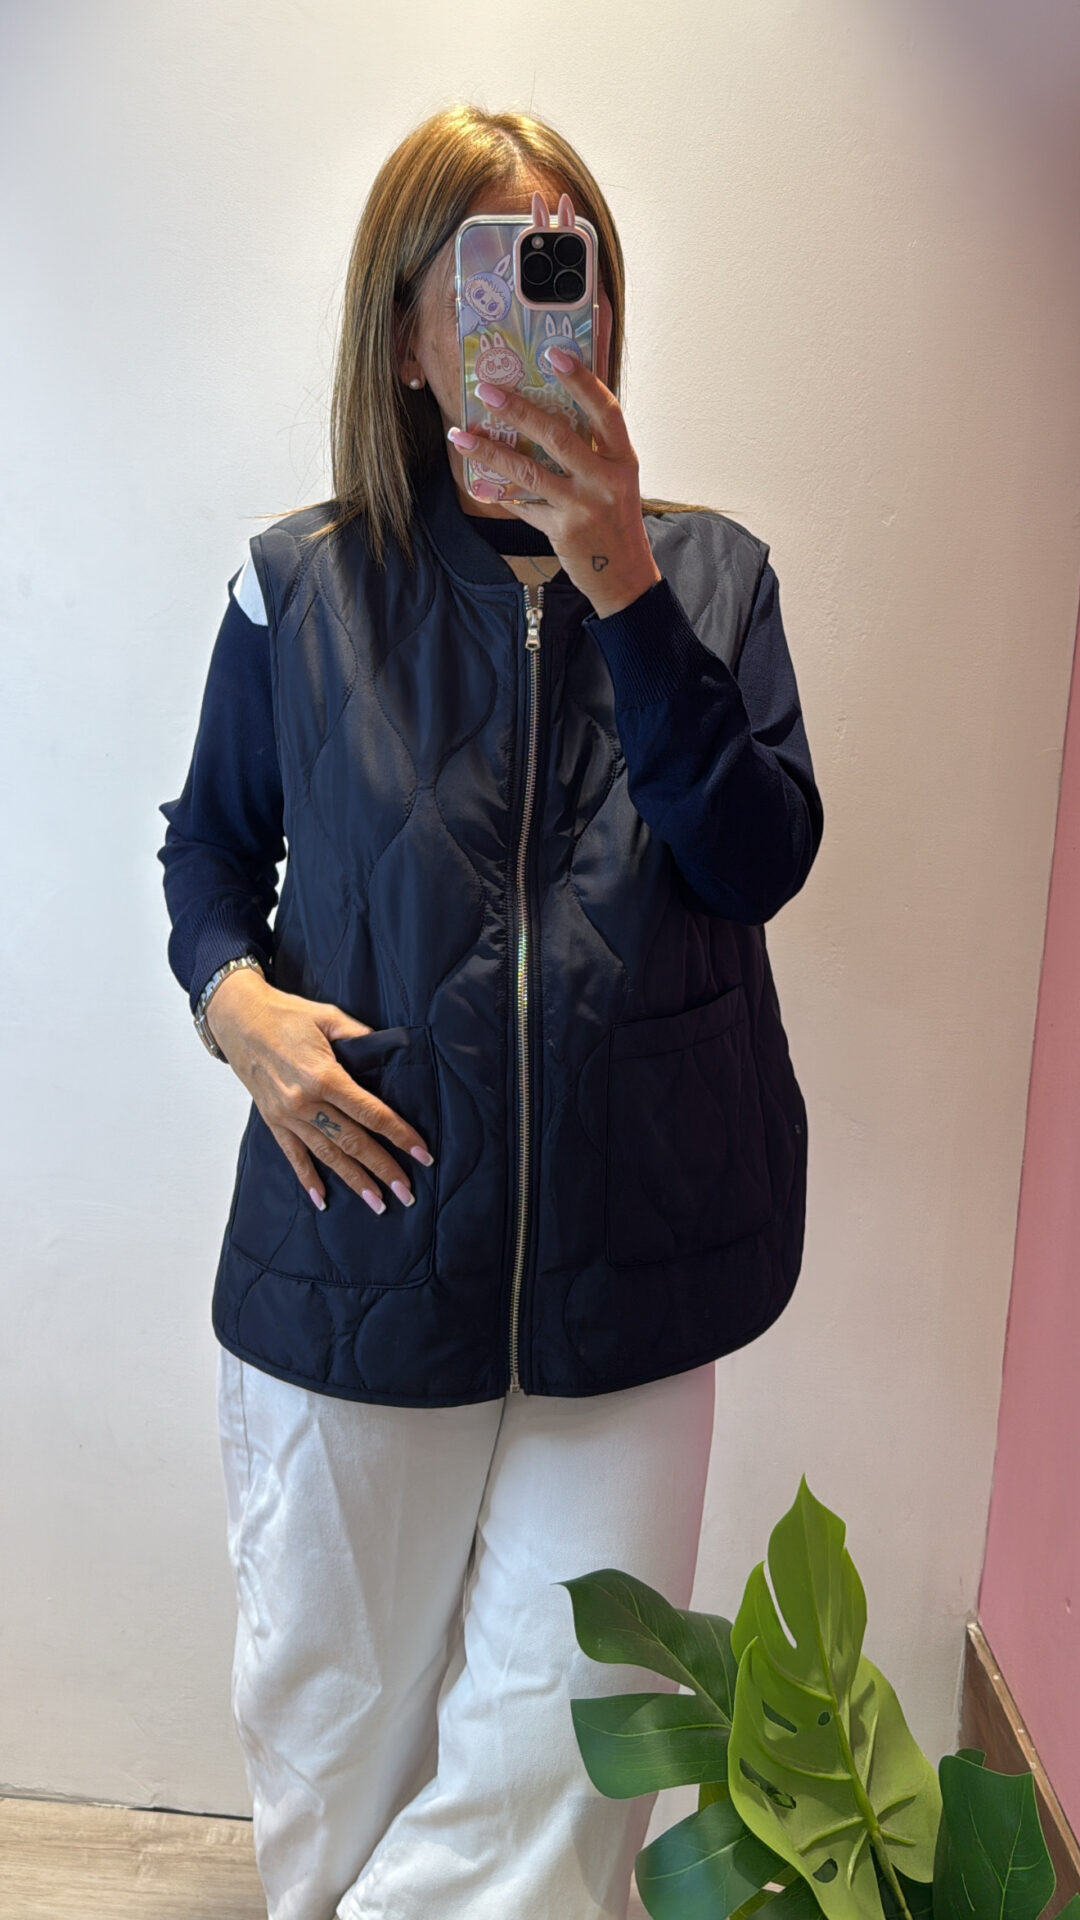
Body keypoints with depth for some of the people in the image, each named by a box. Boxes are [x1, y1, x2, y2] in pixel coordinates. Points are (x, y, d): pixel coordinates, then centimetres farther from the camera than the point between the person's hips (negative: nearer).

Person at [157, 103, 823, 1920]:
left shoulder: (703, 571, 1)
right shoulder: (301, 582, -2)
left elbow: (762, 858, -12)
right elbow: (209, 838, 10)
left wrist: (626, 590, -23)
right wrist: (234, 996, -11)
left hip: (625, 1262, 1)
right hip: (359, 1244, 0)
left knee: (564, 1743, 11)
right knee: (336, 1704, 20)